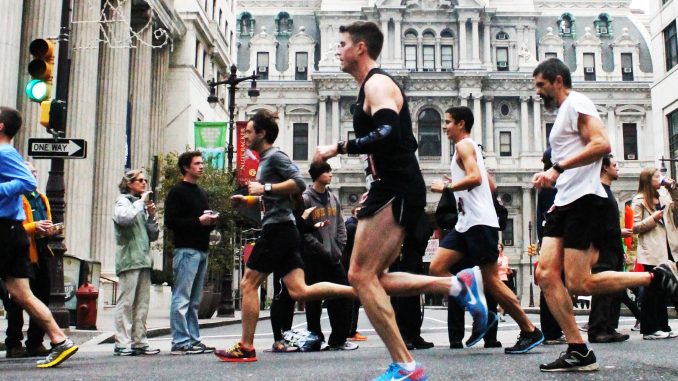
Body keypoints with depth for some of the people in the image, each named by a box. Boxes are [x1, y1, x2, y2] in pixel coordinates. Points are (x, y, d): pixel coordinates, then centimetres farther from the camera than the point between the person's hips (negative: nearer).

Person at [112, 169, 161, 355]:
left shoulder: (141, 205, 23)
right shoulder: (123, 201, 3)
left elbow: (153, 235, 19)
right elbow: (124, 218, -22)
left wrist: (151, 216, 4)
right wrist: (141, 202, -10)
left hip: (144, 260, 7)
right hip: (129, 260, -7)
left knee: (142, 304, 5)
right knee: (126, 302, -9)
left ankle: (139, 342, 7)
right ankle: (122, 343, -8)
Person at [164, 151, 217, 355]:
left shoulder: (201, 192, 23)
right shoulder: (177, 191, -3)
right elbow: (170, 221, -12)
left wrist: (211, 221, 6)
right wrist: (198, 221, -15)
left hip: (202, 250, 9)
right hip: (186, 250, -8)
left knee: (194, 300, 11)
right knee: (182, 298, -7)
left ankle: (194, 340, 15)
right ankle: (180, 342, -6)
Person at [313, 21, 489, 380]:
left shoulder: (377, 83, -10)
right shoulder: (370, 87, 22)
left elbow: (388, 134, -27)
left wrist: (338, 147, -21)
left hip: (396, 192, -11)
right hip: (390, 192, 11)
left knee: (361, 276, -12)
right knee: (372, 278, 9)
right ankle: (460, 284, 9)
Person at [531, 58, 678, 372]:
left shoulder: (576, 104, -5)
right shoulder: (563, 112, 25)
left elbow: (601, 144, -20)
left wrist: (558, 167, -22)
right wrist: (551, 177, 22)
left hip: (584, 201, -10)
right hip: (565, 203, 10)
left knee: (579, 283, -12)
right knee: (546, 275, -3)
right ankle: (578, 351, -1)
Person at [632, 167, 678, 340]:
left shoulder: (663, 195, 16)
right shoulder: (639, 201, -4)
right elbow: (635, 227, -8)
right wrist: (652, 219, -20)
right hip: (652, 251, -7)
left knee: (663, 290, 9)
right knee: (652, 289, -4)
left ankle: (662, 327, 14)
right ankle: (649, 329, 1)